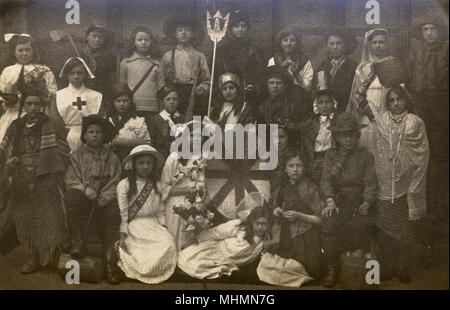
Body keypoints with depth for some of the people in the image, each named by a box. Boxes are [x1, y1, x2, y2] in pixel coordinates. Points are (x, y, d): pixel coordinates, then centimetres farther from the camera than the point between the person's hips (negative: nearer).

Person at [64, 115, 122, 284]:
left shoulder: (111, 158, 9)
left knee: (114, 213, -30)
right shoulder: (77, 155, 10)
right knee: (71, 196, -33)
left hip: (104, 199, 0)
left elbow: (115, 184, 3)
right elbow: (70, 179, 2)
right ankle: (78, 241, -21)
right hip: (83, 197, 0)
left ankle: (109, 261, -23)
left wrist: (106, 196, -16)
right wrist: (85, 187, -18)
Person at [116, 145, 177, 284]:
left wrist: (164, 228, -2)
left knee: (169, 242, -22)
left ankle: (144, 268, -6)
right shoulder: (124, 185, -2)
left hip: (153, 224, 5)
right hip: (134, 224, -5)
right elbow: (122, 214, -4)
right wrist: (122, 236, -10)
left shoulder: (156, 185, 11)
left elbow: (161, 211, 12)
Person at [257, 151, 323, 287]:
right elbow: (273, 206, 28)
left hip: (303, 241, -5)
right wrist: (276, 212, 5)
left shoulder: (311, 189, -3)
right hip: (283, 240, 5)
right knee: (266, 263, -13)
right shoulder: (281, 190, 13)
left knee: (290, 267, -23)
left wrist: (299, 216, -16)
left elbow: (320, 219, -5)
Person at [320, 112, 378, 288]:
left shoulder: (365, 156, 13)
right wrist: (330, 201, -15)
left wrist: (367, 202, -15)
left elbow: (371, 182, 3)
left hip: (358, 202, 0)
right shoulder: (330, 155, 15)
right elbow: (326, 180, 2)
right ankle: (331, 267, -14)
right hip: (337, 200, 0)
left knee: (361, 224, -30)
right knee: (328, 223, -27)